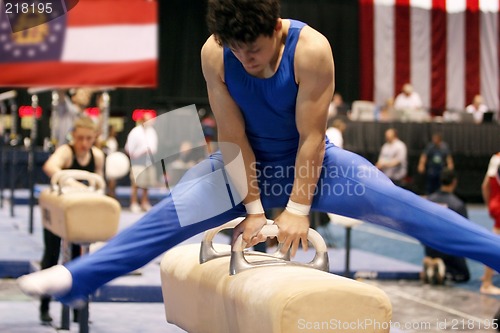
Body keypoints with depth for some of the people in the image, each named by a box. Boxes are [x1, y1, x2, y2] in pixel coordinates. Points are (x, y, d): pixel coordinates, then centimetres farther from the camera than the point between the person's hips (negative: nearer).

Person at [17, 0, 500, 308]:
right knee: (169, 218, -15)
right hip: (245, 164, 2)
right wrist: (253, 206, -18)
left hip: (309, 161, -1)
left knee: (394, 203, -19)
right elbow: (233, 136, -18)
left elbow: (311, 135, -25)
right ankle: (75, 278, -18)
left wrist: (298, 207, -24)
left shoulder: (311, 48, -29)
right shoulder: (214, 54, -22)